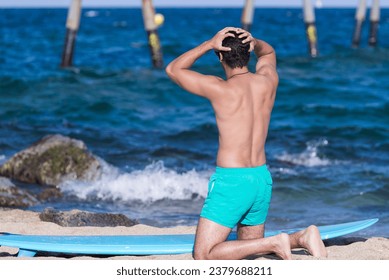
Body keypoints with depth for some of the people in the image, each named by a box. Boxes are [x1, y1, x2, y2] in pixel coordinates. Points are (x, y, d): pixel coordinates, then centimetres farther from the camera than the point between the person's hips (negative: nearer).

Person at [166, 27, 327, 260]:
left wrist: (209, 44, -8)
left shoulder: (221, 89, -14)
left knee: (203, 256, -5)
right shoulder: (268, 81, 2)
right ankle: (302, 237, 1)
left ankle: (274, 243, -14)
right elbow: (268, 52, 26)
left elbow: (173, 70, -3)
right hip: (263, 179, 7)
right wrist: (254, 42, 3)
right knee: (250, 246, 25)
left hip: (231, 181, -7)